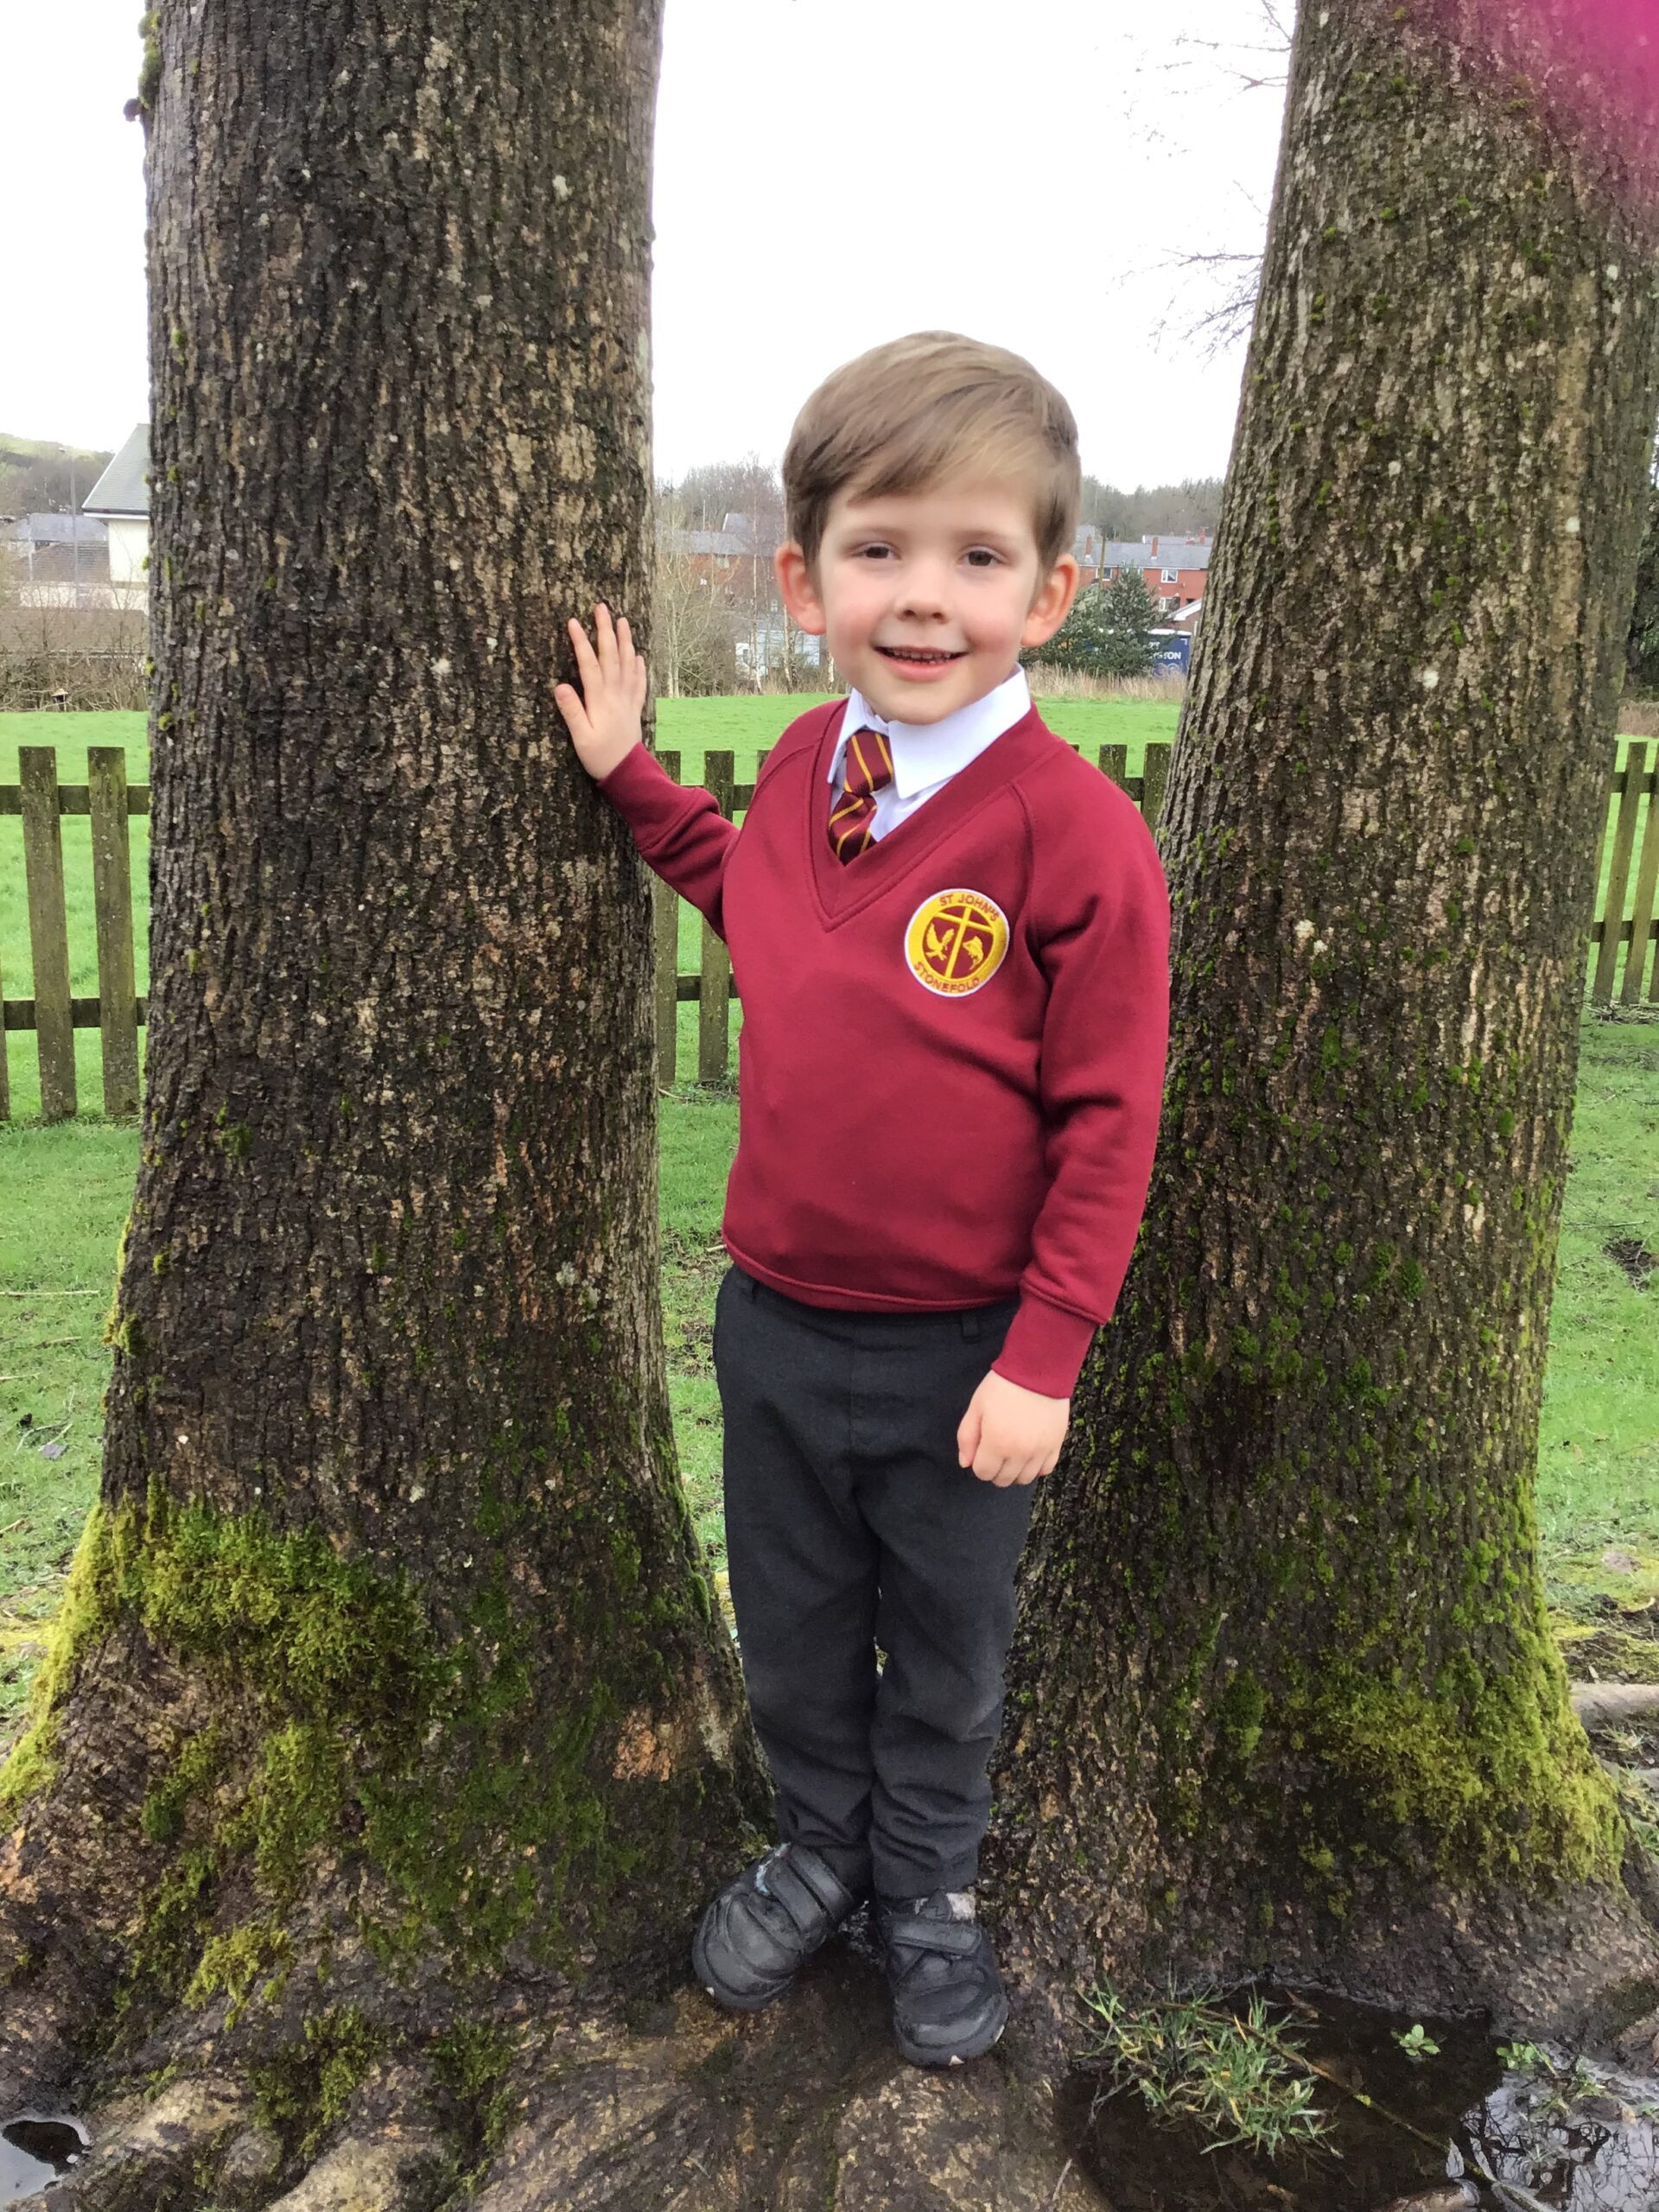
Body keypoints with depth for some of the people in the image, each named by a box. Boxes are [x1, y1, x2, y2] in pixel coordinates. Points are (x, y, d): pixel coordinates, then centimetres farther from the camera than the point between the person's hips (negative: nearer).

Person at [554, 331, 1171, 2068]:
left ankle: (929, 1890, 45)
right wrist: (631, 777, 11)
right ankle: (818, 1849, 49)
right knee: (790, 1633, 23)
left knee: (945, 1651, 19)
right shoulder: (803, 764, -3)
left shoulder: (1076, 831, -20)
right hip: (776, 1318, 5)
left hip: (964, 1352, -4)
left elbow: (1107, 1119, -17)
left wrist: (1044, 1356, -16)